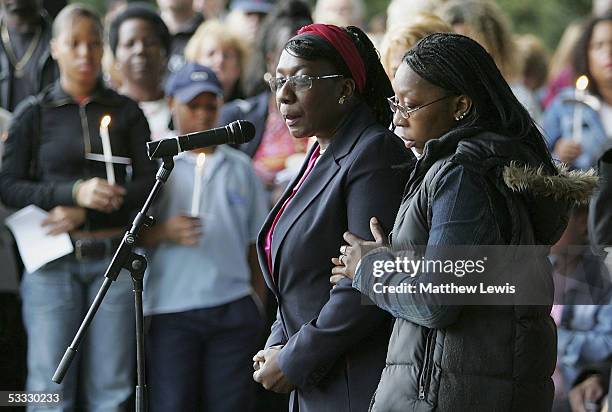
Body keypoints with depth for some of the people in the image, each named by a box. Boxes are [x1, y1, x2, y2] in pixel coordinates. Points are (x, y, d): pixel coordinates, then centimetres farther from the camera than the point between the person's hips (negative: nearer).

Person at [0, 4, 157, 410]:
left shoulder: (126, 111, 9)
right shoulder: (34, 114, 5)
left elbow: (149, 181, 3)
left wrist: (85, 211, -11)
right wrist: (75, 192, -15)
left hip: (114, 256, 1)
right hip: (53, 259, -1)